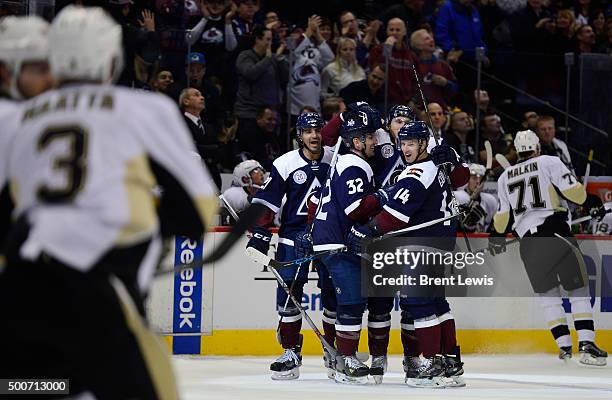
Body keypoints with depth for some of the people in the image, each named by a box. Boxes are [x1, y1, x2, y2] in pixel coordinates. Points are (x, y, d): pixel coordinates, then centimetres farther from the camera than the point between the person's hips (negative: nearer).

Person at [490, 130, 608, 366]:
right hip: (556, 233, -4)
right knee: (579, 290, 0)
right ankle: (586, 344, -14)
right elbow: (575, 194, -6)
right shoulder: (550, 163, 3)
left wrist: (497, 238, 36)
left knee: (548, 294, 15)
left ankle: (564, 346, 4)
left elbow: (503, 216, 17)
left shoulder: (505, 177, 16)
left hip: (528, 242, 4)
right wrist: (579, 189, 18)